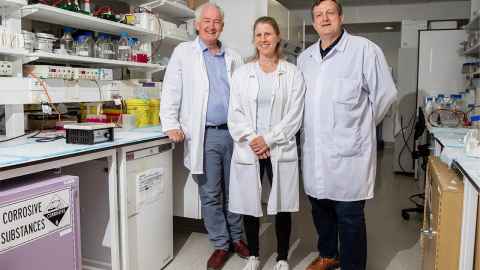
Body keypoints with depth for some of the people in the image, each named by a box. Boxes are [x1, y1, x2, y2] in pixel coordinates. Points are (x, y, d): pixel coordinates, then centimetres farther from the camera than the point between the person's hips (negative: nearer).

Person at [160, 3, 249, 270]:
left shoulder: (234, 57, 13)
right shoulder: (183, 52, 5)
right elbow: (171, 91, 0)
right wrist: (171, 124, -10)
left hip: (233, 132, 3)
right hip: (205, 135, -2)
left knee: (234, 191, 13)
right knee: (210, 194, 6)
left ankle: (236, 237, 30)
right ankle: (221, 244, 21)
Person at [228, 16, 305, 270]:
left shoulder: (293, 73, 3)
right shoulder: (241, 73, 8)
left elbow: (294, 115, -4)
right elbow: (235, 113, 2)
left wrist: (268, 140, -12)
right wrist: (252, 139, -11)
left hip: (281, 150, -1)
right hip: (248, 150, 2)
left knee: (282, 206, 5)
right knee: (249, 204, 8)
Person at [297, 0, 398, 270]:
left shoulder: (364, 49, -7)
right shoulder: (304, 57, 12)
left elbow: (385, 93, -4)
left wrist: (362, 125, 4)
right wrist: (310, 128, 14)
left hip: (348, 149, -5)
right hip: (314, 150, 6)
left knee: (349, 215, 2)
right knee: (320, 207, 18)